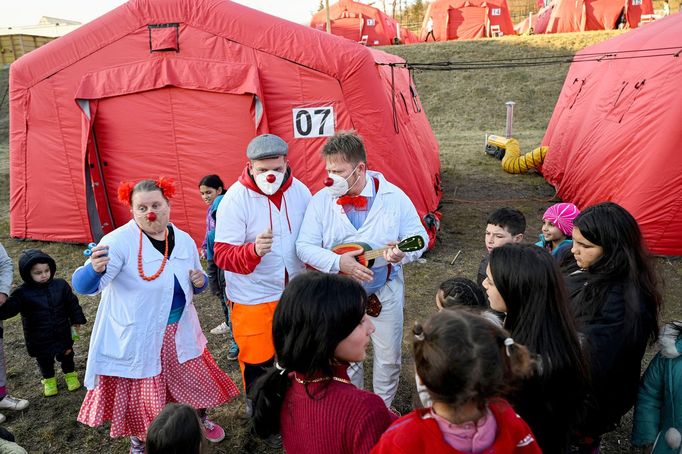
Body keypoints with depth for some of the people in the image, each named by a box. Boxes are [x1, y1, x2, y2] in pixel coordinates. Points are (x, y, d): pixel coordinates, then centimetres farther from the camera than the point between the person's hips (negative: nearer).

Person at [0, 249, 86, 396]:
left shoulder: (61, 285, -10)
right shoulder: (23, 293, -17)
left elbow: (72, 303, 1)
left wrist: (76, 321, 6)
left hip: (62, 333, 1)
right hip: (39, 339, -1)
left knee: (67, 355, 20)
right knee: (45, 360, 18)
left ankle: (70, 374, 44)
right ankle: (49, 380, 43)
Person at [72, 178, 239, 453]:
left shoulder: (185, 241, -1)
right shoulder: (119, 241, -20)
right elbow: (84, 286, -29)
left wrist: (200, 282, -9)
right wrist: (95, 268, -52)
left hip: (178, 332, 5)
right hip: (136, 336, -5)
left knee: (195, 379, 18)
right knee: (139, 394, 11)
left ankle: (201, 419, 49)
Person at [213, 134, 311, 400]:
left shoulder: (299, 190, -5)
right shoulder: (236, 198, -17)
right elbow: (222, 255, -20)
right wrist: (254, 250, -40)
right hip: (253, 297, -4)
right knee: (258, 359, 8)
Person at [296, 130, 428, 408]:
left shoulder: (394, 197, -11)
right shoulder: (321, 201, -10)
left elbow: (419, 237, -7)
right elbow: (305, 246, -12)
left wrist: (403, 253, -30)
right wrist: (338, 262, -29)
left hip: (385, 290, 0)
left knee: (388, 357, 12)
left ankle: (383, 409, 37)